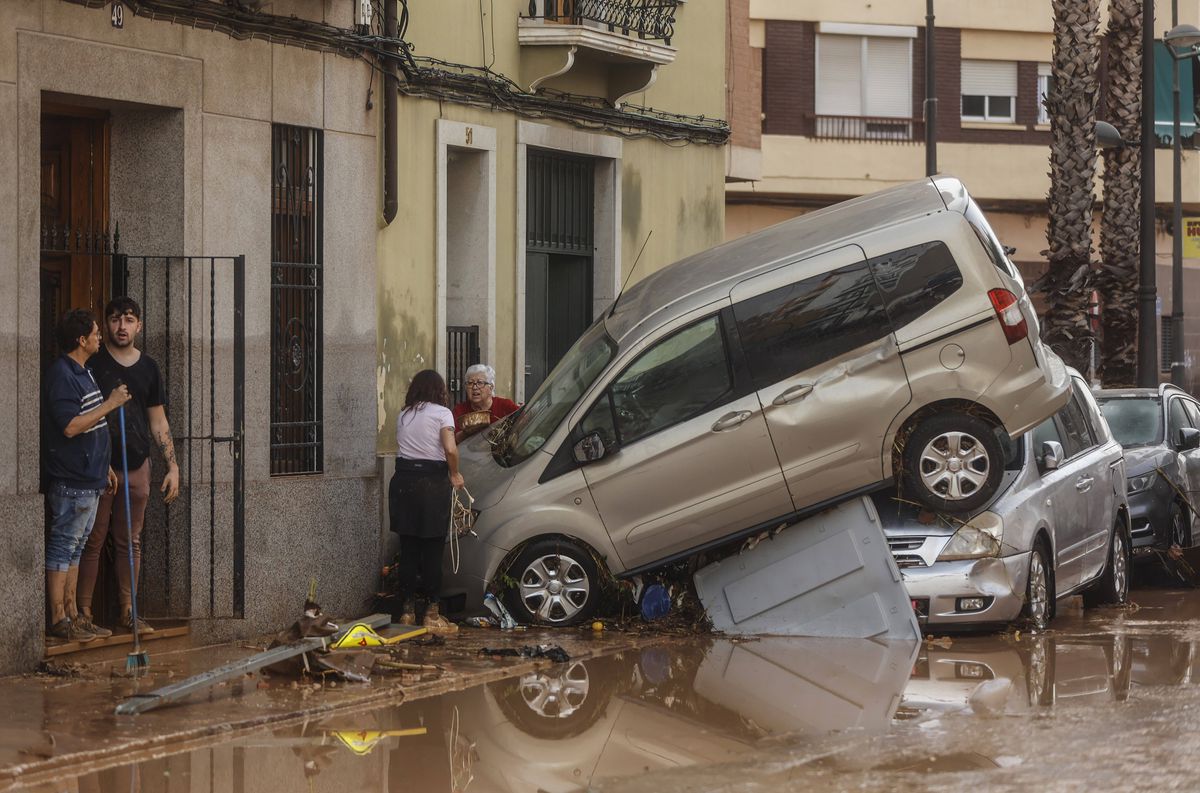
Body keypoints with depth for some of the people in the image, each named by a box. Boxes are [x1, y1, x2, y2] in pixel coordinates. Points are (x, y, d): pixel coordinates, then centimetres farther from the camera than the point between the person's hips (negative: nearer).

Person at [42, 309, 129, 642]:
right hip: (70, 480, -10)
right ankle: (59, 620, -2)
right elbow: (70, 427, -24)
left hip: (89, 477, 10)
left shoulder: (83, 373, 15)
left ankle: (71, 613, 19)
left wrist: (105, 466, 24)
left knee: (75, 547, 13)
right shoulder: (61, 374, -17)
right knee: (63, 546, -5)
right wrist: (110, 404, -18)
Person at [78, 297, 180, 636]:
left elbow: (158, 421, 15)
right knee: (93, 541, -4)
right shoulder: (92, 363, -3)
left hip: (137, 465, 5)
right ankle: (83, 614, -1)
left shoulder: (148, 368, 11)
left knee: (130, 542, 9)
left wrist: (172, 466, 10)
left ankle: (128, 611, 17)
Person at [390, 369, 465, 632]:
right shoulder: (441, 413, -3)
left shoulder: (404, 416, 13)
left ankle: (407, 612, 11)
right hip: (432, 482, -4)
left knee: (408, 550, 9)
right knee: (432, 551, 1)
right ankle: (431, 614, 2)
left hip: (403, 482, 4)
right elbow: (450, 449, -15)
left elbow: (400, 449, 6)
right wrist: (455, 475, -1)